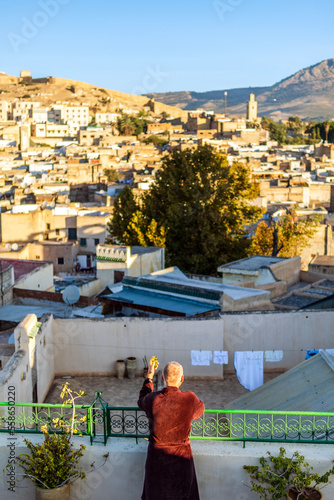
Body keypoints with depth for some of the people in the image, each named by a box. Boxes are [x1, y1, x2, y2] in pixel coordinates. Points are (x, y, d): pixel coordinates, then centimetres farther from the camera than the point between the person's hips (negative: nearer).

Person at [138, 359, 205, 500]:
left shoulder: (152, 399, -18)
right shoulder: (189, 399, -20)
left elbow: (141, 402, 9)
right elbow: (199, 410, 6)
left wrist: (149, 377, 18)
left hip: (156, 457, 1)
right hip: (181, 457, -1)